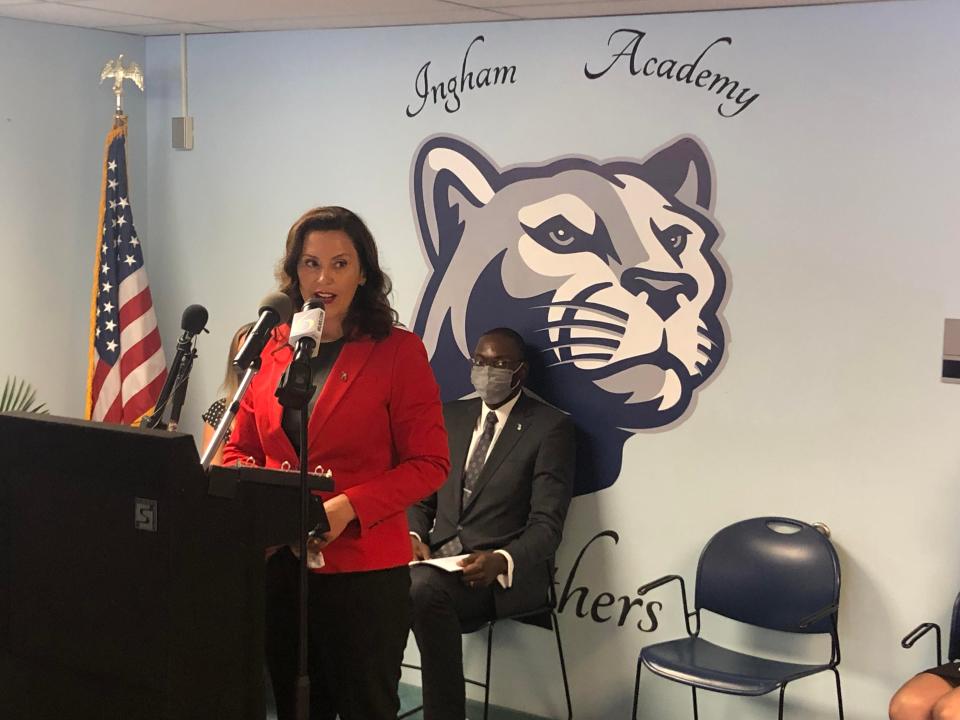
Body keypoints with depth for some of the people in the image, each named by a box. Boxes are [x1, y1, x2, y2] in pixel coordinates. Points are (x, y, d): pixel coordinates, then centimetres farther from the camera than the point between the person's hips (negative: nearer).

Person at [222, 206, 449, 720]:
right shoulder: (272, 348, 6)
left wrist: (347, 507, -20)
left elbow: (429, 463, -9)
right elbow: (240, 450, 14)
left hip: (363, 568, -4)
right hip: (277, 561, 5)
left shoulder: (397, 350, -7)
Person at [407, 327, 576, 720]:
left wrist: (502, 560, -26)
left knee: (425, 587, -35)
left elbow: (546, 524, -7)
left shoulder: (550, 427, -1)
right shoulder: (451, 416, 17)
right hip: (440, 557, 5)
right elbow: (423, 496, 18)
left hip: (509, 571, -5)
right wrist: (414, 536, -5)